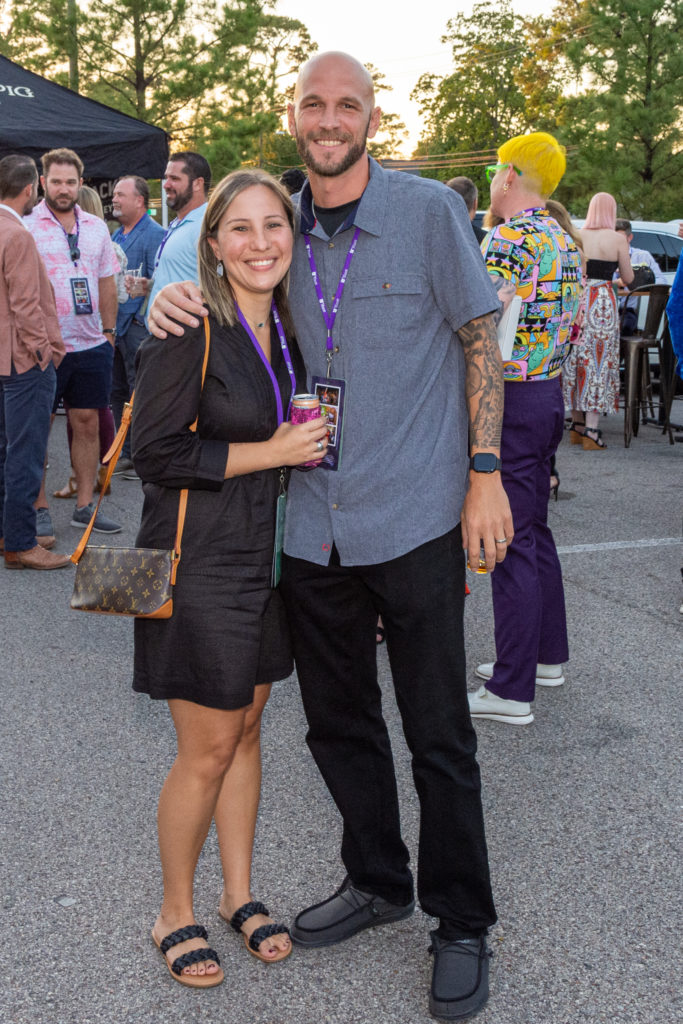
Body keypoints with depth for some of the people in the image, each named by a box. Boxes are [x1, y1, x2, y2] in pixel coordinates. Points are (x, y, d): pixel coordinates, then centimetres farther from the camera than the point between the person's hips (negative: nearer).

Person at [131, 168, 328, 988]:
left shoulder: (285, 325, 7)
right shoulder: (190, 329, -16)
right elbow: (155, 453, -19)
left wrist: (305, 443, 2)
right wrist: (273, 451, -19)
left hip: (266, 553, 7)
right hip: (201, 562, -7)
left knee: (246, 729, 16)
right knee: (208, 749, 2)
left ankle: (238, 893, 33)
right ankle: (174, 913, 23)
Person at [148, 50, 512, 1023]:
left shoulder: (430, 211, -4)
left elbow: (480, 341, -1)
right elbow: (220, 269, 20)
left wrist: (486, 476, -7)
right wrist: (172, 298, -6)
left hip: (414, 521, -4)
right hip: (312, 525, 5)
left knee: (439, 735, 5)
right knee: (338, 724, 16)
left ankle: (462, 923, 23)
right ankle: (377, 881, 38)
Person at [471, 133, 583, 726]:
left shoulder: (506, 240, -17)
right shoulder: (565, 243, 12)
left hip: (508, 401, -9)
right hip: (550, 393, 9)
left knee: (510, 545, -5)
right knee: (534, 531, 19)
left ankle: (511, 691, 2)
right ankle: (547, 655, 30)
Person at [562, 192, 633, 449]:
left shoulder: (577, 236, 6)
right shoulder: (617, 239, -4)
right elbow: (628, 278, 4)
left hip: (577, 301, 4)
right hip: (603, 303, -4)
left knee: (577, 362, 11)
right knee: (599, 362, -1)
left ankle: (577, 425, 17)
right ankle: (591, 430, -6)